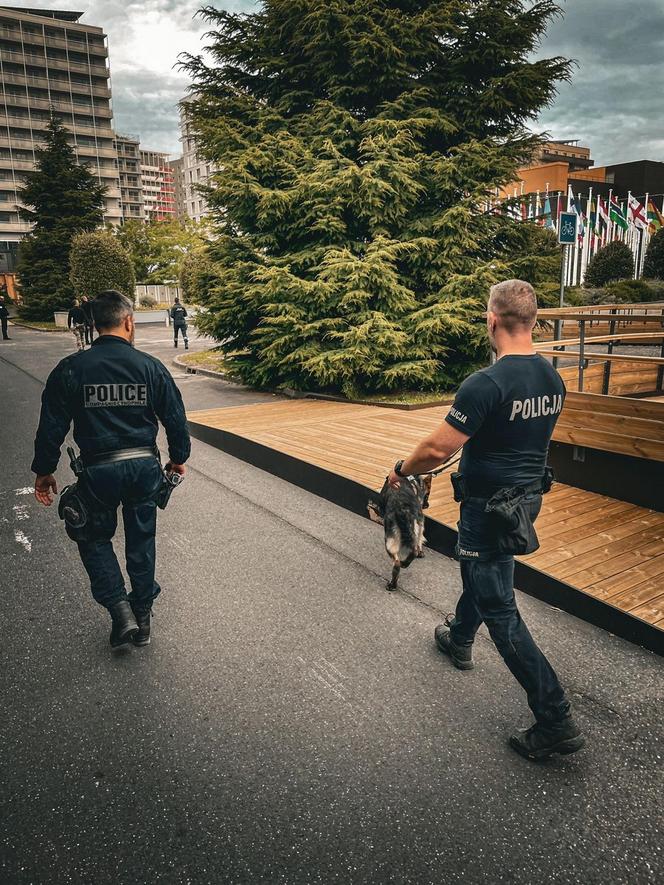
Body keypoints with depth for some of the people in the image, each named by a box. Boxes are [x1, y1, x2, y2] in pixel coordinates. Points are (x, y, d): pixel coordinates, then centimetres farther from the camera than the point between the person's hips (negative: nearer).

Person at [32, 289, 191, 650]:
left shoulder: (70, 369, -6)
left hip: (99, 470, -1)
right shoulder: (150, 366, -3)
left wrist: (44, 471, 10)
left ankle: (120, 610, 8)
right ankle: (142, 615, 28)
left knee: (95, 538, 19)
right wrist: (178, 458, 17)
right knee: (141, 541, 16)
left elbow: (52, 426, -2)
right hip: (144, 466, 2)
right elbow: (175, 418, 2)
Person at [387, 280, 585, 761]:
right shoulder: (554, 379, 0)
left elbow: (438, 449, -25)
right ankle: (459, 639, 54)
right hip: (528, 497, 9)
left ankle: (556, 721, 9)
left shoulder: (487, 383, -26)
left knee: (500, 611, 2)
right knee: (481, 569, 30)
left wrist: (402, 470, -6)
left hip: (489, 506, -8)